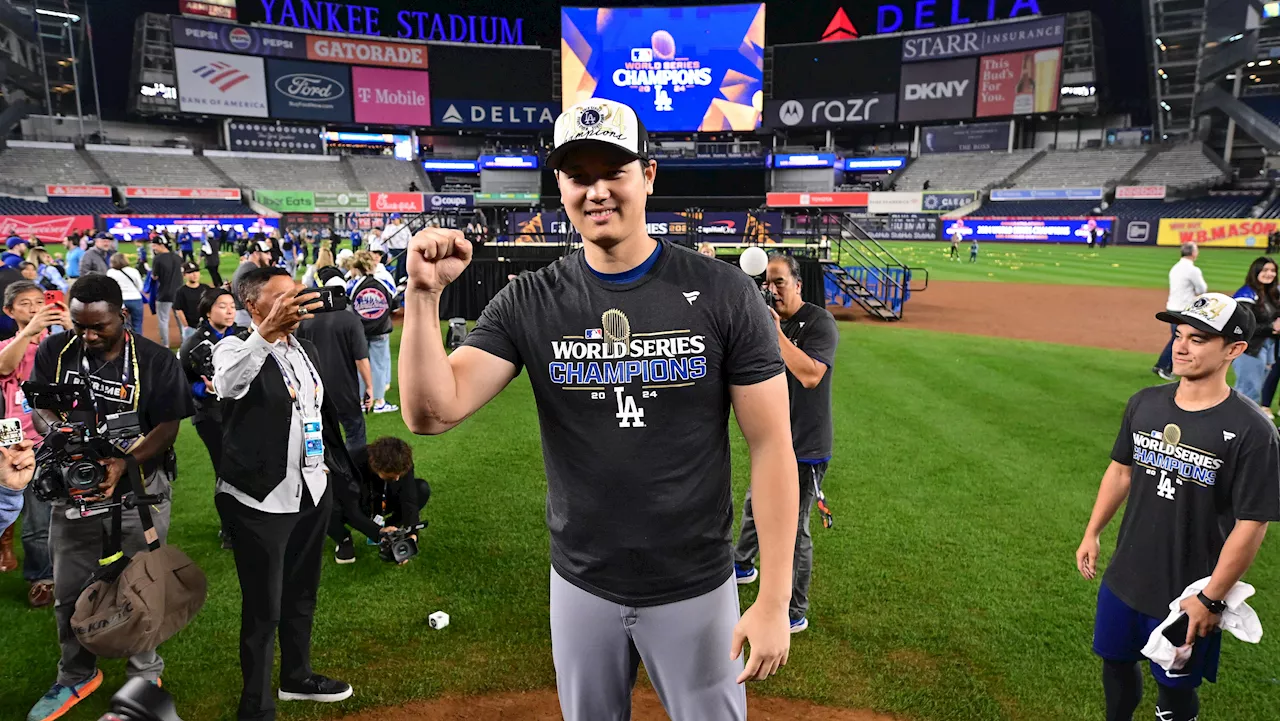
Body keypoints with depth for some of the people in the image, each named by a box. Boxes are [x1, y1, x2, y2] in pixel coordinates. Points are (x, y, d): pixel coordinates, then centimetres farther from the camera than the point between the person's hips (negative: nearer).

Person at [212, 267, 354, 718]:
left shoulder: (306, 351, 9)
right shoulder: (236, 349, -12)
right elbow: (228, 382, -37)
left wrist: (332, 466, 17)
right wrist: (266, 332, -53)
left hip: (311, 493, 7)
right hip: (259, 501, -7)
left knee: (302, 594, 22)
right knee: (263, 608, 4)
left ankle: (297, 677, 42)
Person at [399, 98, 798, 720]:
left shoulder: (723, 294, -12)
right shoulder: (528, 304, -6)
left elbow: (771, 445, -11)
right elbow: (431, 413, -13)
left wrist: (774, 600, -13)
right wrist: (424, 295, -27)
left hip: (695, 587, -2)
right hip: (580, 587, 3)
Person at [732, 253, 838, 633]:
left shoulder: (819, 322, -16)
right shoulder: (768, 320, 7)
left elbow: (810, 375, -29)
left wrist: (776, 331, -29)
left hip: (804, 447, -8)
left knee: (794, 529, -1)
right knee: (754, 506, 26)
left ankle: (795, 614, 13)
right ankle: (743, 565, 51)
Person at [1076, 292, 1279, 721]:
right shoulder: (1145, 403, -2)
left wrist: (1211, 599, -15)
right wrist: (1092, 533, 9)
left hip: (1186, 595, -5)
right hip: (1123, 577, 5)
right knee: (1115, 659, 21)